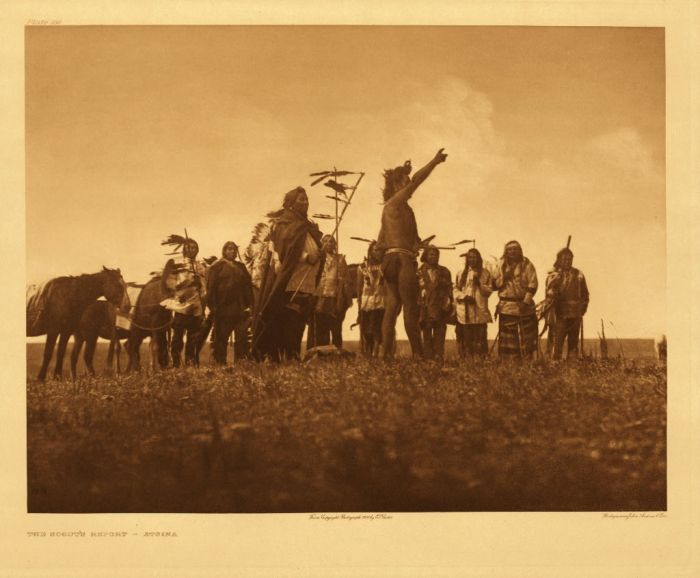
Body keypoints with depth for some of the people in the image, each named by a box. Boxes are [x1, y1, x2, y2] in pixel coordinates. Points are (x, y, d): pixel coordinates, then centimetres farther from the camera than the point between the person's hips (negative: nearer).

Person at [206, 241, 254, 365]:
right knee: (221, 338, 2)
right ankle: (220, 363, 8)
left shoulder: (241, 267, 18)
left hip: (240, 308, 4)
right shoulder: (217, 266, 4)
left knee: (242, 337, -1)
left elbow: (248, 285, 15)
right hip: (223, 308, -4)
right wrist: (212, 307, -10)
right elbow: (210, 287, -3)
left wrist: (249, 305, 5)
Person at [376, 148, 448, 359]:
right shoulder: (396, 203, -2)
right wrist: (435, 161, -8)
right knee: (410, 309, -10)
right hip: (402, 260, -9)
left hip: (391, 260, 9)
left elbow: (380, 243, 23)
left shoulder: (389, 209, 24)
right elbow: (416, 180, -13)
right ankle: (418, 354, -11)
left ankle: (387, 354, -4)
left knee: (391, 310, 1)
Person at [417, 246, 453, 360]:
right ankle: (428, 358, -1)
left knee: (439, 334, -3)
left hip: (440, 308, 1)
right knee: (427, 335, -1)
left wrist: (448, 304, 0)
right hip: (425, 308, -1)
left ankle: (439, 357, -4)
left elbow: (449, 290, 10)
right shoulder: (420, 272, 8)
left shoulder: (444, 272, 12)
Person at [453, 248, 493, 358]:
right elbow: (456, 290, 10)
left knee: (479, 338, -7)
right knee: (466, 337, -4)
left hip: (480, 312, -1)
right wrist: (464, 296, -7)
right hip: (464, 312, 1)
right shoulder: (461, 274, 14)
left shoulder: (485, 273, 9)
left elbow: (489, 290, 5)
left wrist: (479, 284, -11)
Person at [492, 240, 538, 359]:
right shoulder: (501, 265, 11)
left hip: (524, 306, -2)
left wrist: (526, 301, -12)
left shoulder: (526, 265, 1)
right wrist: (504, 277, -9)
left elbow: (533, 284, -4)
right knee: (507, 337, -1)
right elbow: (495, 284, 10)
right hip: (506, 307, 2)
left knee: (526, 338, -1)